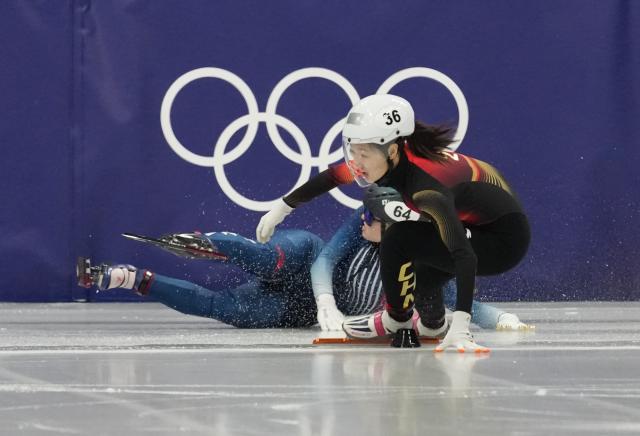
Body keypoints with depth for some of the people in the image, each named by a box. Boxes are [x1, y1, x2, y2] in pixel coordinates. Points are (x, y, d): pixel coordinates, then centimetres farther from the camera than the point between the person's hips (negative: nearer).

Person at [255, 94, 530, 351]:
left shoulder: (426, 185, -34)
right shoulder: (397, 159, -10)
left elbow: (464, 256, -41)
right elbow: (332, 177, 8)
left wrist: (460, 325, -49)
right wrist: (281, 208, 16)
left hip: (504, 242, -8)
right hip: (477, 226, 8)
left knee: (399, 239, -19)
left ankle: (397, 319, 3)